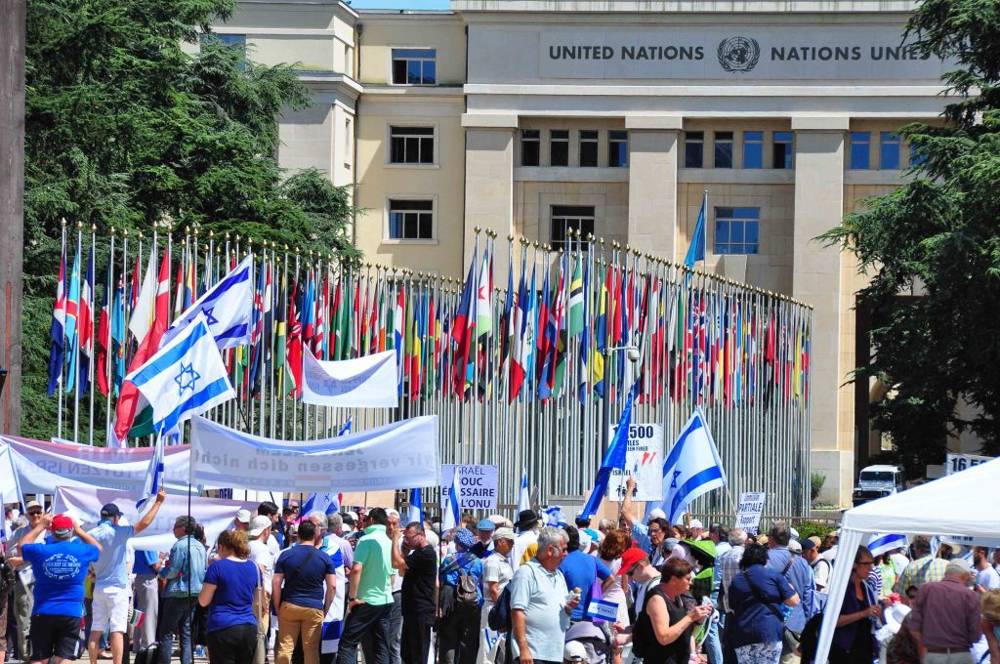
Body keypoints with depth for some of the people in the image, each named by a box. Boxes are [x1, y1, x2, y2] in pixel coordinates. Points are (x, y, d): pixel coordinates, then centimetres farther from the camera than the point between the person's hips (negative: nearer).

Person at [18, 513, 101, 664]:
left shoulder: (40, 551, -6)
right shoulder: (82, 551, -4)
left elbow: (22, 545, 18)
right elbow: (97, 547, 21)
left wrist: (40, 526, 24)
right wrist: (78, 530, 26)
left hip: (42, 613, 0)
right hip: (71, 613, 0)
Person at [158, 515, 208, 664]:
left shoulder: (180, 545, -14)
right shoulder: (200, 546, 9)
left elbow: (172, 572, -16)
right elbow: (205, 571, 15)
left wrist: (161, 571, 2)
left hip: (178, 593, -7)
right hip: (196, 593, 8)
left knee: (166, 632, -1)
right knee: (186, 632, 11)